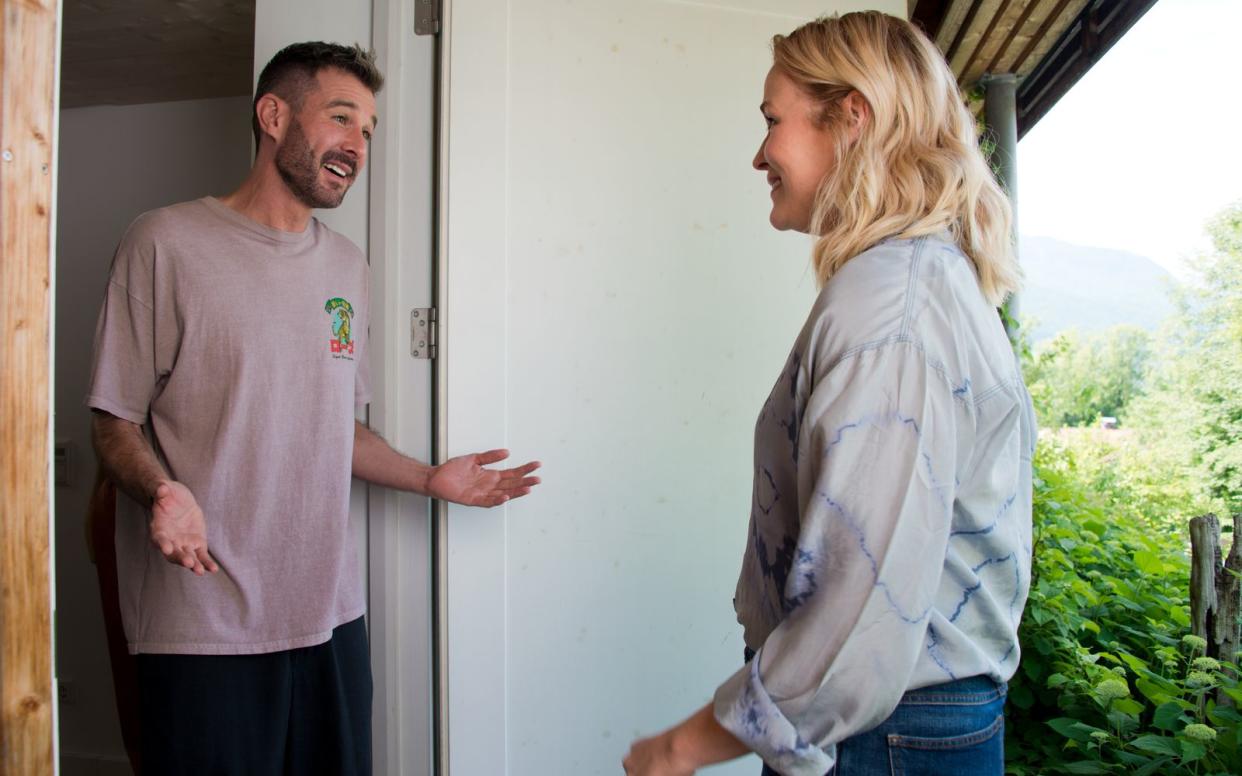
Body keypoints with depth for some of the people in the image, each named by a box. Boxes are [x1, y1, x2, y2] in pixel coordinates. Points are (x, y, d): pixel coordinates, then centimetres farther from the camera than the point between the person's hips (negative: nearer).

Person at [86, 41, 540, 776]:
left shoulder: (348, 265, 13)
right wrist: (162, 490, -24)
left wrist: (431, 478, 10)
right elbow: (117, 422, -5)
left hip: (331, 612, 5)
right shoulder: (168, 242, -5)